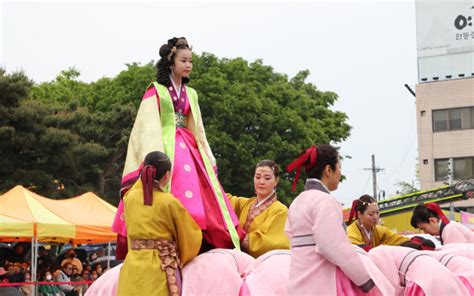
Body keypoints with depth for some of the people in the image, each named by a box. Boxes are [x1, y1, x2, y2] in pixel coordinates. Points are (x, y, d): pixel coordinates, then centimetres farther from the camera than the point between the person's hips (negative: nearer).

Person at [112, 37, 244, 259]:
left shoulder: (190, 94, 18)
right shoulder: (155, 91, 1)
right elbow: (148, 127, -6)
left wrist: (208, 158, 11)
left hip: (188, 149, 6)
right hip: (165, 149, -6)